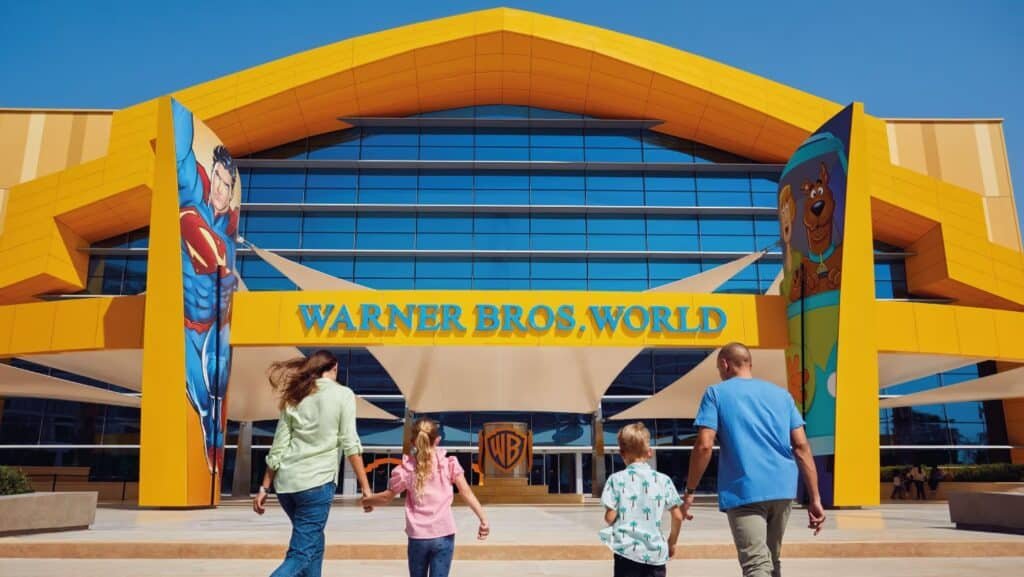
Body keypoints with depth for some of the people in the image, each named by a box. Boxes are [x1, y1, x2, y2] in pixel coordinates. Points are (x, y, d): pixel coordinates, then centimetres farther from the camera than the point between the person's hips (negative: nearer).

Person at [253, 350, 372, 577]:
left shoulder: (294, 397, 11)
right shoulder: (343, 394, -1)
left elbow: (278, 448, 9)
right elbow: (350, 444, -7)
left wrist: (264, 488, 14)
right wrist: (365, 487, -4)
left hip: (286, 482, 6)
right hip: (317, 482, -6)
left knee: (313, 544, 22)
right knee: (301, 555, -3)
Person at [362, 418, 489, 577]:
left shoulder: (406, 470, -1)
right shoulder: (449, 464, -2)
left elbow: (387, 497, 10)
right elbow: (467, 493, -7)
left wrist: (366, 501, 27)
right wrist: (483, 519, -7)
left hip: (418, 537, 1)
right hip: (443, 535, -1)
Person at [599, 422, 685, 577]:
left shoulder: (616, 480, -5)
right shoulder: (663, 480, 1)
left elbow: (610, 517, -7)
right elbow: (678, 516, 2)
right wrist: (672, 543, 17)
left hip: (627, 551, -2)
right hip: (655, 552, 2)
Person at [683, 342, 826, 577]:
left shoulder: (716, 393, 4)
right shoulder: (781, 393, 16)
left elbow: (704, 445, -7)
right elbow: (801, 446, 8)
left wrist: (690, 492, 0)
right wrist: (815, 498, 7)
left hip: (744, 491, -5)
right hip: (783, 489, 5)